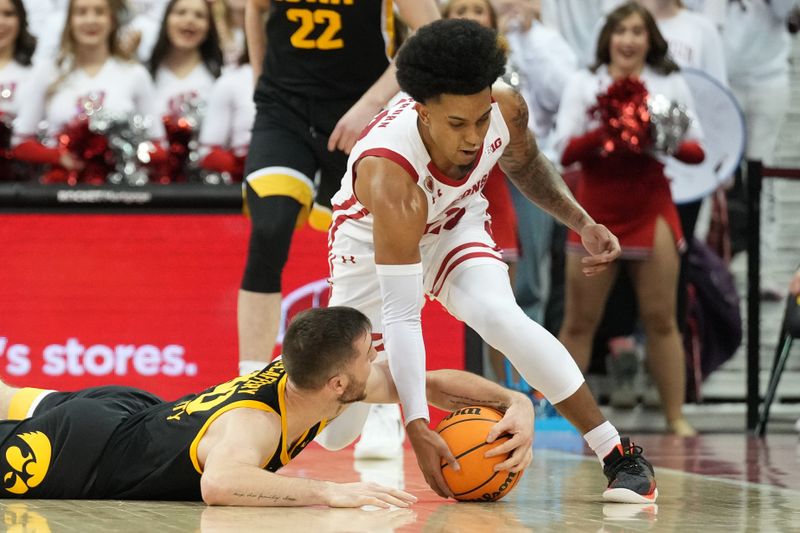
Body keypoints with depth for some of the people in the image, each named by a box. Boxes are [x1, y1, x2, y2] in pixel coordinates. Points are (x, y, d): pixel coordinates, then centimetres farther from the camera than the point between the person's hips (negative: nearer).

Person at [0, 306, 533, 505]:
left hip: (138, 408, 8)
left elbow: (437, 384, -11)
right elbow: (220, 482, -65)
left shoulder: (308, 371, -20)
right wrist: (330, 492, -65)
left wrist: (515, 402, -27)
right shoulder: (253, 424, -42)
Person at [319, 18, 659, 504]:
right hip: (372, 243, -2)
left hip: (455, 225, 2)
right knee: (334, 434, -3)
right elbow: (400, 315, -40)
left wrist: (582, 222, -9)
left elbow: (525, 164, 2)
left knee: (501, 316, -31)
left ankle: (621, 456, -24)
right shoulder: (389, 176, -42)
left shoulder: (506, 109, -27)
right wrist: (416, 426, -47)